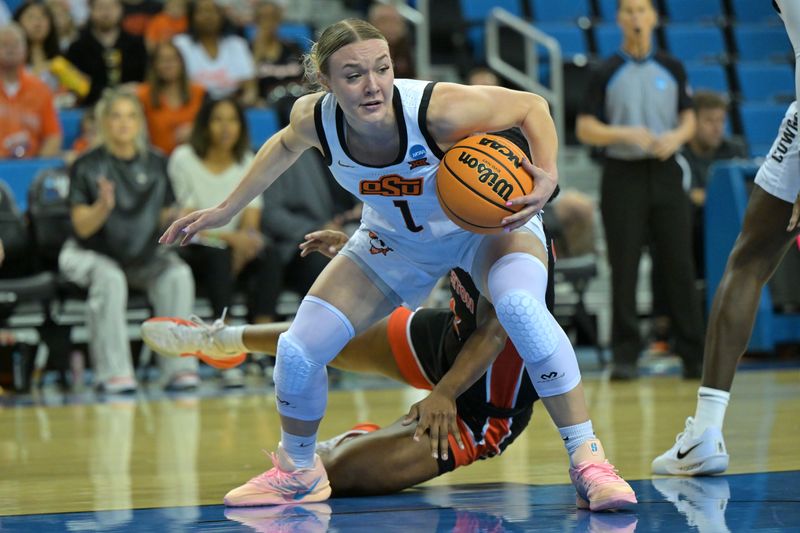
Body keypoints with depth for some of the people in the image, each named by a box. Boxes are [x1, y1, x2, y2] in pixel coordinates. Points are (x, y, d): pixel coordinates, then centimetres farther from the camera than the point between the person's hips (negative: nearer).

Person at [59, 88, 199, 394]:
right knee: (110, 279, -36)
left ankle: (179, 368, -24)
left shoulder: (156, 164, 4)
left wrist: (176, 220, -17)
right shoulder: (87, 167, -7)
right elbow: (83, 227, -13)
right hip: (91, 254, -3)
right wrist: (103, 206, -33)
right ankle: (113, 373, -34)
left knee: (178, 275, -26)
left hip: (144, 256, 3)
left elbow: (165, 219, 6)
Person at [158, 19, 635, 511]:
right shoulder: (314, 119, -25)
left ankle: (587, 460, -24)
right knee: (297, 352, -5)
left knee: (520, 307, -37)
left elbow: (532, 106, -22)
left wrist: (547, 176, -39)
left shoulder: (438, 108, -38)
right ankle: (298, 470, 27)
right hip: (396, 241, 4)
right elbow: (286, 146, 2)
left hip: (488, 223, -4)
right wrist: (226, 210, 8)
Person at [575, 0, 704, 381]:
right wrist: (626, 134, -17)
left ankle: (694, 356, 5)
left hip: (665, 174, 2)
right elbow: (584, 128, -2)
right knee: (624, 269, -3)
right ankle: (625, 356, 2)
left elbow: (688, 118, 12)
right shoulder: (606, 73, 1)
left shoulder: (671, 69, 8)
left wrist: (676, 136, -10)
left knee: (679, 265, 0)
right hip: (623, 175, -2)